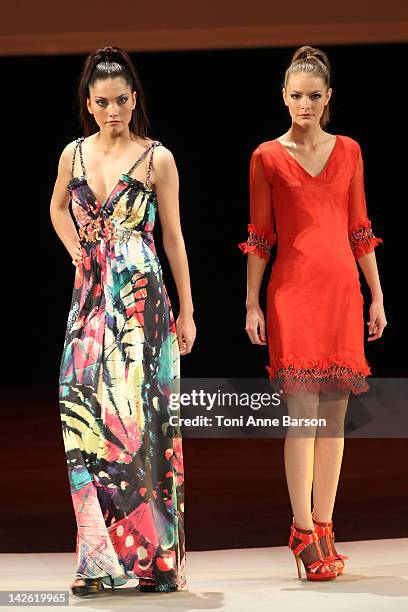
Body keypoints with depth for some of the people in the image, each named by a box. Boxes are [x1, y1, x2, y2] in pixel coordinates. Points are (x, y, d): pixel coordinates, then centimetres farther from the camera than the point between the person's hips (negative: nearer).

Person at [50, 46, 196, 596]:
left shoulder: (157, 159, -1)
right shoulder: (74, 154, 9)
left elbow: (173, 238, 2)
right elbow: (58, 208, 29)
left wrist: (187, 312, 2)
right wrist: (79, 253, 14)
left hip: (144, 301, -3)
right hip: (91, 298, 3)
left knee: (139, 417, -5)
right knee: (84, 411, -6)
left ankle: (155, 555, 3)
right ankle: (99, 557, -3)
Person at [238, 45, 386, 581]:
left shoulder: (348, 152, 11)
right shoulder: (268, 158, 4)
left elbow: (359, 229, 13)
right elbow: (260, 236, 5)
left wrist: (377, 296, 10)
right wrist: (252, 304, 1)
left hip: (342, 286, 3)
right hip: (293, 290, -3)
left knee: (334, 412, 3)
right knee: (302, 407, -9)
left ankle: (323, 527, 9)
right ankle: (305, 532, -6)